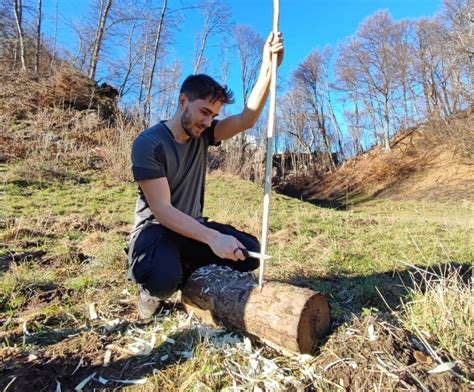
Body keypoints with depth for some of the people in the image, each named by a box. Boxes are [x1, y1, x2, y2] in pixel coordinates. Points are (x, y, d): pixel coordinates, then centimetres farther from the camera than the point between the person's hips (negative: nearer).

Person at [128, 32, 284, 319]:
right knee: (164, 277, -38)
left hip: (193, 227, 6)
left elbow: (247, 120, -12)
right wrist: (213, 238, -38)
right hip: (156, 230, -6)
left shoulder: (203, 135, 2)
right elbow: (162, 210, -26)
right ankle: (154, 291, 2)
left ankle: (186, 276, 7)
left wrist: (268, 67, -23)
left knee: (249, 250, -12)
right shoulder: (148, 143, -18)